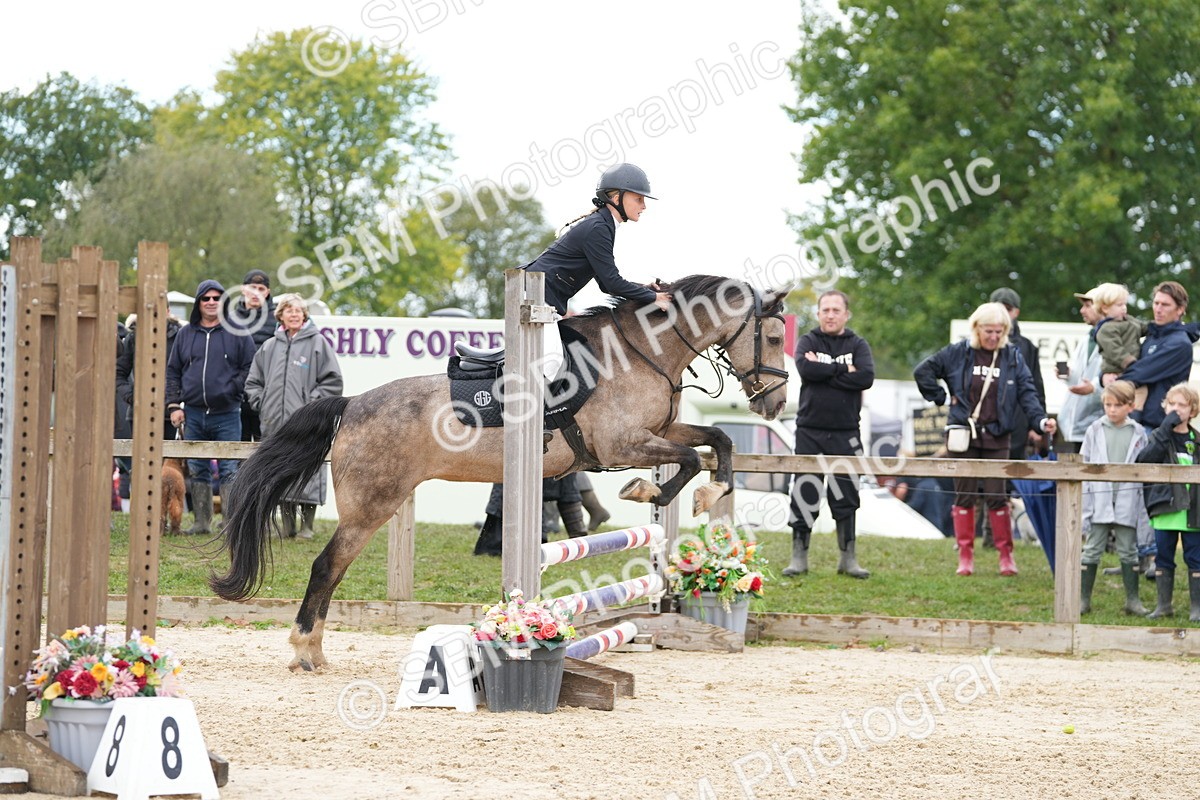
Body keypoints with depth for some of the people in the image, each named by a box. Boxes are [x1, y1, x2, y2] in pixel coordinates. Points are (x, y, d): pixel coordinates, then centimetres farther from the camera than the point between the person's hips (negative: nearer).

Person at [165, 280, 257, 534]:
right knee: (196, 470, 7)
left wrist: (232, 389, -9)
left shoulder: (237, 333, 2)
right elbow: (173, 371, 13)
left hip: (227, 415, -4)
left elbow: (249, 368, 3)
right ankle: (202, 521, 14)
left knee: (229, 470, -5)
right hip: (193, 414, 4)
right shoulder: (185, 334, 11)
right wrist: (174, 405, 5)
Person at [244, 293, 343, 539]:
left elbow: (332, 381, -1)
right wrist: (262, 404, 6)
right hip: (275, 423, 4)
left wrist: (313, 404, -9)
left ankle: (307, 525, 3)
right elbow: (253, 381, 21)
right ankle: (287, 524, 14)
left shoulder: (317, 343, 1)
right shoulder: (269, 347, 15)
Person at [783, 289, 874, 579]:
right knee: (804, 495, -1)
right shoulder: (808, 342, 5)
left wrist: (823, 372, -12)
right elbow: (806, 368, -17)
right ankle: (799, 557, 5)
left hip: (846, 434, 1)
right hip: (810, 432, -1)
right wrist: (843, 370, -13)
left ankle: (848, 559, 12)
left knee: (846, 498, 4)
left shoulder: (857, 345, 7)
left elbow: (866, 377, -12)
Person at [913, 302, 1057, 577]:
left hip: (996, 437, 0)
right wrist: (941, 399, 0)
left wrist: (1041, 419, -18)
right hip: (964, 435, 0)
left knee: (997, 496, -1)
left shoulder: (1013, 357, 3)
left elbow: (1027, 393, -2)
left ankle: (1006, 555, 6)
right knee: (965, 495, 3)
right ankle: (965, 556, 9)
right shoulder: (958, 353, 0)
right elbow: (923, 371, 6)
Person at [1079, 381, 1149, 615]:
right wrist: (1083, 508, 0)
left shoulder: (1138, 433, 3)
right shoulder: (1096, 430, 2)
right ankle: (1083, 598, 9)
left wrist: (1144, 513, 2)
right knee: (1092, 550, 3)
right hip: (1099, 500, 0)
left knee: (1128, 550, 7)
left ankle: (1132, 600, 14)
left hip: (1127, 501, 0)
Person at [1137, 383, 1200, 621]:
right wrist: (1167, 428, -19)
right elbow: (1144, 460, -16)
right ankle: (1164, 604, 17)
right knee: (1163, 558, 7)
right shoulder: (1159, 436, 2)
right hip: (1165, 508, -1)